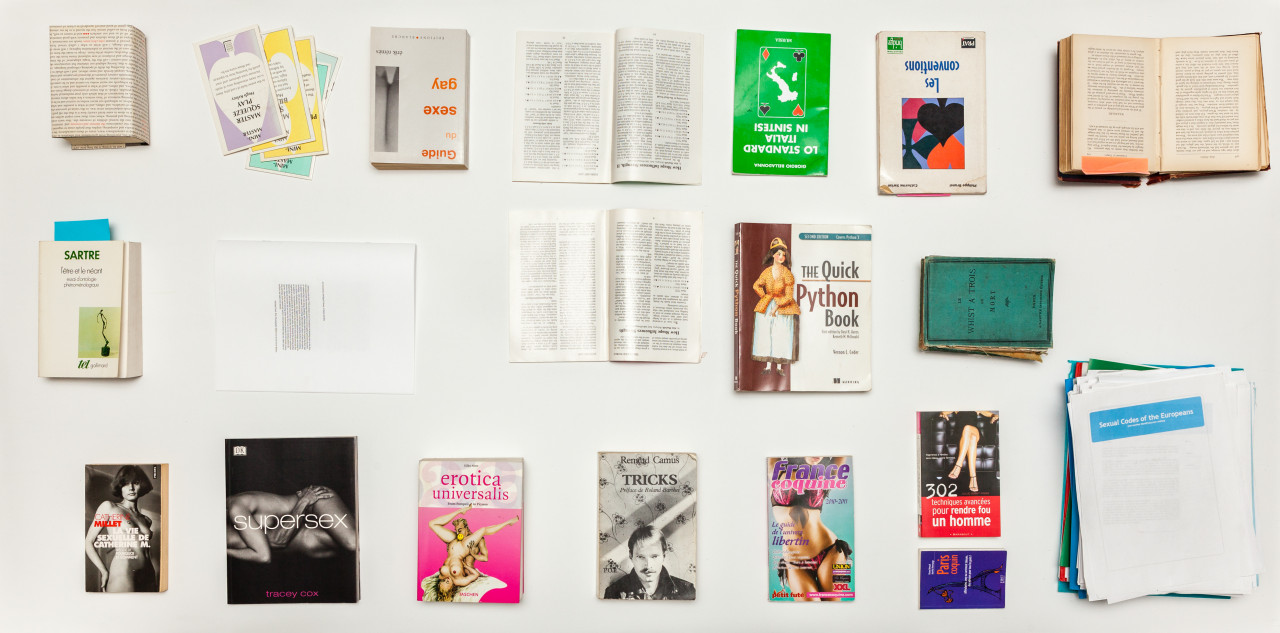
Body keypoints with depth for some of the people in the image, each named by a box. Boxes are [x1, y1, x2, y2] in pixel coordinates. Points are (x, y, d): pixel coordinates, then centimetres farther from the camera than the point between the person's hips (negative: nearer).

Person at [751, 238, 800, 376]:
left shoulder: (787, 274, -9)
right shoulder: (767, 272, 1)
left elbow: (788, 296, -9)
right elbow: (756, 286, 18)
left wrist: (777, 307, -13)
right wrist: (764, 296, 10)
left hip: (783, 307, -3)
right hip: (767, 307, 3)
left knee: (781, 336, -6)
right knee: (766, 334, 0)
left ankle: (779, 367, 2)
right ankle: (768, 365, 6)